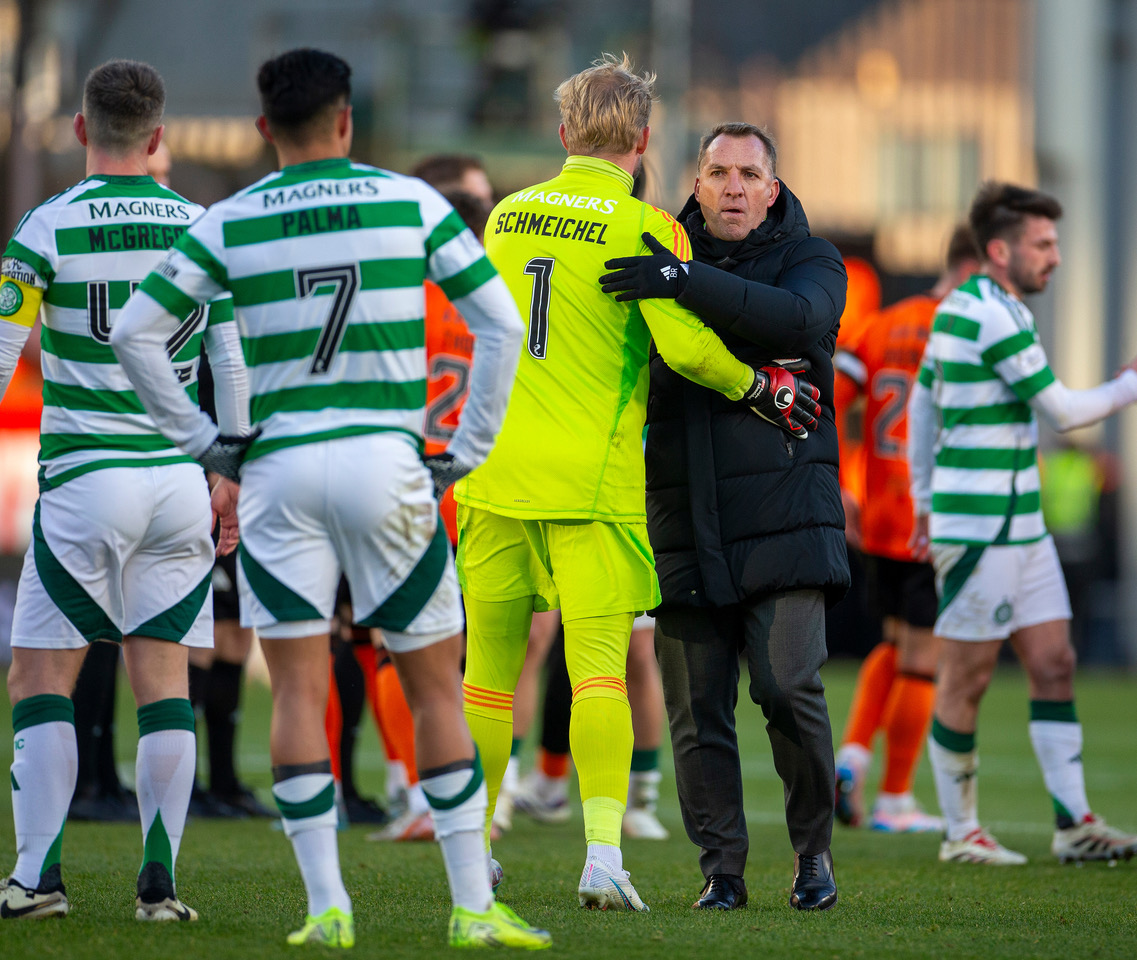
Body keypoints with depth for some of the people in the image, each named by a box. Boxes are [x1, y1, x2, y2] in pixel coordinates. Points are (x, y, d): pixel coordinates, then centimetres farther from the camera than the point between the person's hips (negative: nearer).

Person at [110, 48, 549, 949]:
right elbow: (500, 322, 1)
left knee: (299, 691, 3)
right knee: (435, 684, 6)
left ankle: (327, 904, -4)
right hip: (385, 462, -1)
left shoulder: (227, 222, 3)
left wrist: (200, 438, 8)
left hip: (279, 468, 1)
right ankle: (474, 904, 5)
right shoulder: (412, 203, 2)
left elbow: (135, 332, 2)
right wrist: (470, 449, 8)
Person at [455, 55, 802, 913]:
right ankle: (603, 851, -19)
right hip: (593, 483, -4)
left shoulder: (507, 217, 10)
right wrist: (760, 390, 1)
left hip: (496, 474, 4)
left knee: (489, 672, 12)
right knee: (599, 668, -6)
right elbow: (686, 345, -15)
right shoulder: (642, 227, -7)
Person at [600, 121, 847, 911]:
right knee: (697, 709, 0)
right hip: (687, 523, 4)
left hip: (783, 516, -4)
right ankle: (721, 870, 8)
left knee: (788, 686, -14)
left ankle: (815, 852, 5)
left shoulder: (810, 261, 4)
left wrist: (688, 282, -30)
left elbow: (797, 319, -21)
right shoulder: (662, 262, 14)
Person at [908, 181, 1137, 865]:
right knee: (968, 679, 0)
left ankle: (1075, 823, 5)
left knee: (1054, 665, 6)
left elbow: (922, 406, 20)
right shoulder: (998, 317, -17)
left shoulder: (959, 308, 13)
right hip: (979, 528, -10)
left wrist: (925, 501, 25)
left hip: (1021, 526, 10)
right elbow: (1062, 411, -14)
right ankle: (962, 834, 8)